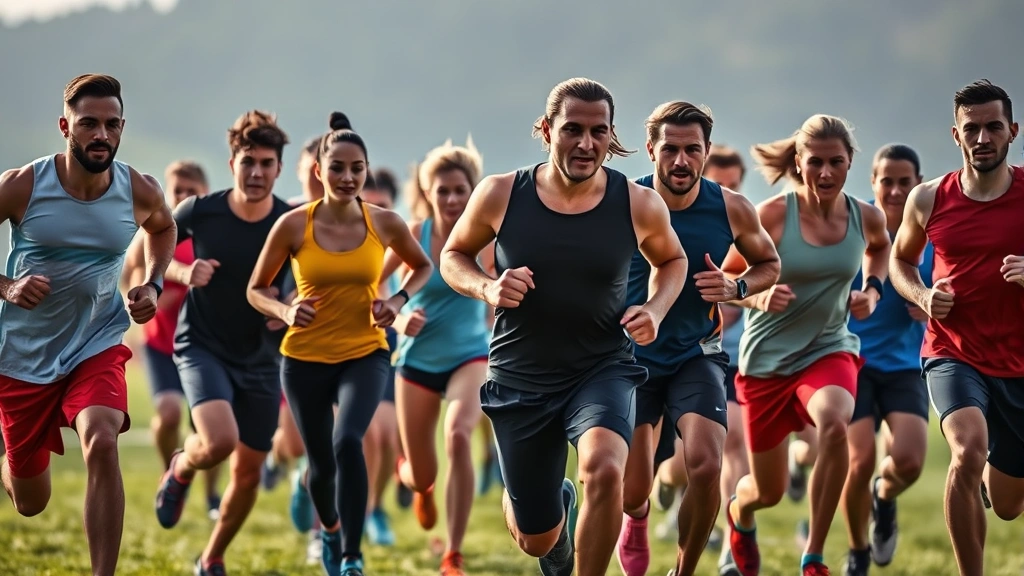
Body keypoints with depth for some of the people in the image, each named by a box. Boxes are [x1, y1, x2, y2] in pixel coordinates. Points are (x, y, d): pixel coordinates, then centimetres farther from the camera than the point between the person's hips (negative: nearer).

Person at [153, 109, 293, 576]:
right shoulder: (200, 212, -12)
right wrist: (183, 273, -15)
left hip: (259, 358, 2)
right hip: (202, 347, -2)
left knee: (248, 473, 7)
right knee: (219, 441, -28)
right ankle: (181, 469, 9)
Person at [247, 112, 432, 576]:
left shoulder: (384, 223, -7)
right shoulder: (293, 225, -10)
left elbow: (423, 267, 12)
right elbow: (256, 289, 1)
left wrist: (398, 301, -6)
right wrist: (285, 311, -19)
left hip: (365, 354, -1)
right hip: (305, 358, 1)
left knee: (347, 441, -26)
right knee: (321, 461, 10)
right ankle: (330, 529, 45)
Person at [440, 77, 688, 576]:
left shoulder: (639, 205, -10)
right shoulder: (500, 195, -11)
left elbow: (672, 260, 11)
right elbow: (453, 255, 6)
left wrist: (656, 309, -10)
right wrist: (486, 287, -16)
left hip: (602, 370, -1)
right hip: (520, 378, 1)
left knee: (604, 469, -35)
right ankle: (559, 504, 51)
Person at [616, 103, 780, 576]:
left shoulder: (731, 209, -9)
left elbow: (769, 264, 8)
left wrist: (737, 288, -12)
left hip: (697, 355, 0)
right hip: (632, 357, 0)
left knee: (705, 467, -22)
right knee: (631, 492, -2)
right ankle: (637, 519, 40)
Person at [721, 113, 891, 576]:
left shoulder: (867, 217, -5)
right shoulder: (771, 215, -16)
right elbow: (726, 277, -5)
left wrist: (872, 290, 3)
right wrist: (758, 297, -25)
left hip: (830, 350, 1)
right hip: (767, 359, -1)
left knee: (835, 423, -35)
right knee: (768, 492, 10)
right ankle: (739, 514, 52)